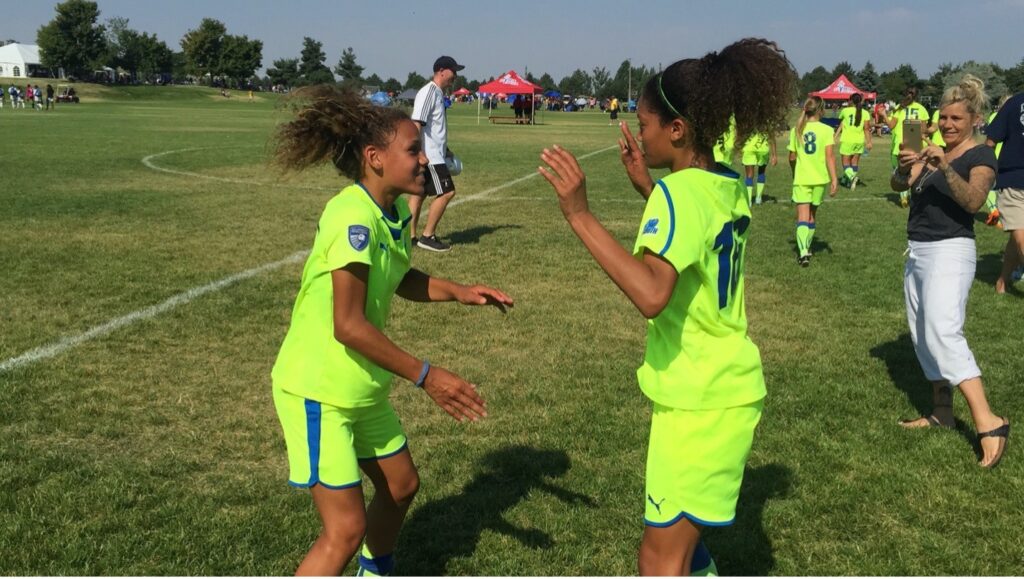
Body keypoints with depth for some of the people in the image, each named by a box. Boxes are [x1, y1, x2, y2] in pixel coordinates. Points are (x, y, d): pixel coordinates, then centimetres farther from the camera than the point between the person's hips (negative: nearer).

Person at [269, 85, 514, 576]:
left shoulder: (396, 211, -2)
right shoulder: (353, 216, -27)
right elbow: (348, 325, -29)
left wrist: (459, 291, -1)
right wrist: (426, 376, -25)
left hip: (363, 389, 9)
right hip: (318, 392, -9)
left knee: (401, 485, 22)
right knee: (346, 526, -8)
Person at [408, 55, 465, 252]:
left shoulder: (438, 93, 15)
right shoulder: (428, 92, -15)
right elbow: (417, 124, -22)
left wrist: (445, 149, 27)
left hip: (434, 154, 10)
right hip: (429, 155, -10)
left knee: (419, 193, 10)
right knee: (446, 192, -9)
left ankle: (410, 236, 15)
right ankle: (427, 236, -3)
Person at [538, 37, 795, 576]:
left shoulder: (679, 192, -21)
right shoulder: (727, 186, 5)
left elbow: (652, 295, -37)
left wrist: (579, 213, -35)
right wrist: (645, 185, 20)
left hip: (699, 400, -9)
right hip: (728, 386, 9)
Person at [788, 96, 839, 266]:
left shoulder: (796, 130, 0)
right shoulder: (826, 130, -5)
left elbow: (792, 158, 5)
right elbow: (829, 156, -12)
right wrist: (834, 178, -12)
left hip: (801, 179, -1)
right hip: (820, 178, 1)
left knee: (803, 216, -6)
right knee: (812, 214, 19)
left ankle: (803, 252, -23)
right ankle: (806, 247, 30)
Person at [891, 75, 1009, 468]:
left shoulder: (980, 157, -7)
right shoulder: (932, 152, 13)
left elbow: (973, 201, -23)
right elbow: (898, 185, 1)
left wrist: (946, 168, -36)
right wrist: (905, 168, -21)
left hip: (949, 251, -8)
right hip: (918, 251, 8)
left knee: (942, 333, -22)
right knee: (922, 335, 12)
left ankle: (988, 422, -25)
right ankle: (942, 413, 23)